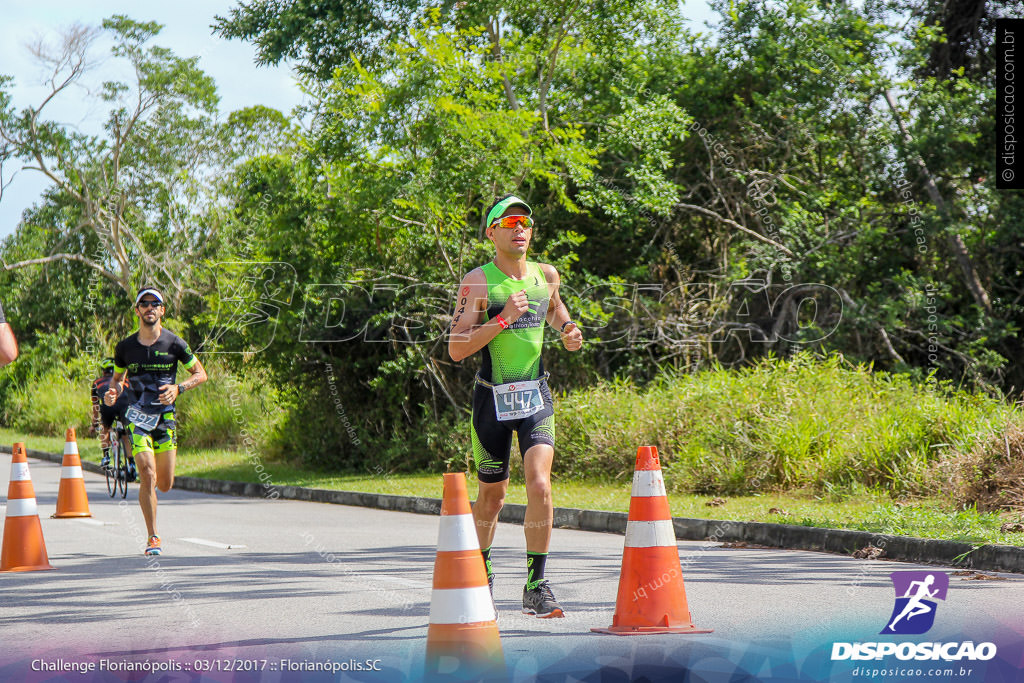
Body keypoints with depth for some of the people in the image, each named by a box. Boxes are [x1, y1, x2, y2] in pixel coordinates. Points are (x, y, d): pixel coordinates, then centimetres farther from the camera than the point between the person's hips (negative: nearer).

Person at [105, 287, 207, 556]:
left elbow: (200, 374, 3)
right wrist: (113, 393, -6)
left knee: (165, 485, 4)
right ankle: (153, 538, -6)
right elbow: (117, 377, 18)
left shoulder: (174, 343, -2)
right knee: (148, 477, -16)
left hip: (165, 415, 1)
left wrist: (178, 388, -15)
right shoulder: (125, 347, 2)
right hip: (137, 416, -1)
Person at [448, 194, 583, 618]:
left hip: (536, 396, 2)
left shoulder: (547, 276, 6)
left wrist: (567, 332, 10)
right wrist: (503, 318, -22)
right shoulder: (477, 282, -8)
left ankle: (536, 588, -7)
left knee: (539, 486, -15)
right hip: (492, 398, -2)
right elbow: (456, 349, -13)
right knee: (492, 495, 9)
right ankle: (480, 570, 35)